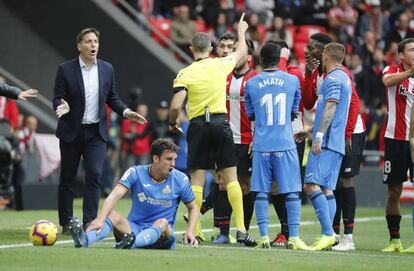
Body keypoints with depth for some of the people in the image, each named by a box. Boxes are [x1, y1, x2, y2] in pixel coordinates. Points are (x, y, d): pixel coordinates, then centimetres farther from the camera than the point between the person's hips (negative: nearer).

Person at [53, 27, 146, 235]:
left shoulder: (107, 69, 6)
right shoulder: (65, 70, -5)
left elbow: (112, 98, 12)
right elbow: (57, 98, -5)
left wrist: (125, 112, -4)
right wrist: (62, 106, -27)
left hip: (96, 132, 2)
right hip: (71, 132, -2)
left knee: (94, 176, -9)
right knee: (67, 178, 5)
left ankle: (90, 222, -7)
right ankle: (66, 223, 12)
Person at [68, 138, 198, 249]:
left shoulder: (180, 179, 0)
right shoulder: (136, 173, -4)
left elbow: (192, 207, 12)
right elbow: (114, 196, -17)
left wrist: (190, 232, -5)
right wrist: (101, 219, -34)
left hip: (161, 237, 0)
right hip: (134, 228, 0)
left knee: (162, 223, -33)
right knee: (113, 215, -27)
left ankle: (132, 243, -63)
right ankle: (84, 240, -57)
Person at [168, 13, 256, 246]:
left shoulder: (185, 74, -4)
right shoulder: (221, 65, 3)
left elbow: (176, 106, -12)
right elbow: (242, 52, 23)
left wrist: (173, 123, 8)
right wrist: (241, 31, 41)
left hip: (198, 125, -1)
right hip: (221, 122, 1)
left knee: (197, 179, 3)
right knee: (231, 177, 2)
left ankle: (194, 231, 2)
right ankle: (241, 229, -4)